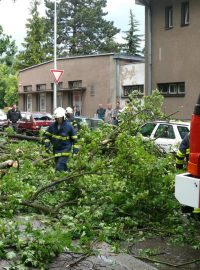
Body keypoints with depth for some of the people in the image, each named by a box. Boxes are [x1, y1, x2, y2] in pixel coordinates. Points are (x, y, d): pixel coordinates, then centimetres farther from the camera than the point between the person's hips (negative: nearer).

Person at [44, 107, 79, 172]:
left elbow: (74, 138, -4)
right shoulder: (52, 125, 0)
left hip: (65, 150, -5)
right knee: (63, 166, 17)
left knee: (59, 167, -16)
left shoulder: (68, 126, -11)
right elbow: (47, 135, 9)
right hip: (56, 150, 5)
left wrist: (75, 148, -5)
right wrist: (47, 145, -1)